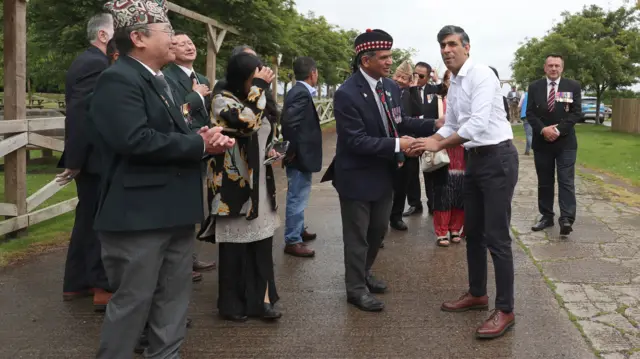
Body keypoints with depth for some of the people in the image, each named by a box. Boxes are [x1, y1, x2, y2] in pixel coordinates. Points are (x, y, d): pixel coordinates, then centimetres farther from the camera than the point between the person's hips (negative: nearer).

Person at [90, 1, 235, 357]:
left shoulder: (161, 82, 17)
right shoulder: (117, 80, -14)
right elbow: (135, 139, -27)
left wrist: (209, 140, -2)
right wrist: (199, 143, -17)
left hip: (174, 211, 9)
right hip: (137, 215, -9)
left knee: (175, 299, 16)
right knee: (132, 303, 1)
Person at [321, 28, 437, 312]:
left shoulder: (391, 86, 0)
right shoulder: (347, 94, -23)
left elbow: (399, 122, 8)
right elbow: (356, 141, -26)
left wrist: (433, 125, -6)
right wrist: (397, 145, -29)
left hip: (384, 173, 8)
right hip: (357, 176, -7)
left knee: (379, 229, 21)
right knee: (357, 235, 7)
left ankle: (364, 273, 43)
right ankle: (356, 288, 25)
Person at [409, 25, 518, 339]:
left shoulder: (481, 75, -15)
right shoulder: (453, 86, 12)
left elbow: (479, 123, -25)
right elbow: (450, 126, 18)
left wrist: (439, 145, -20)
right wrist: (424, 143, 2)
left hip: (498, 158, -9)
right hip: (475, 159, 9)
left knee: (496, 237, -5)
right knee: (472, 232, 16)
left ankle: (505, 310, 6)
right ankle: (477, 294, 31)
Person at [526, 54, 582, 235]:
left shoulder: (573, 86, 2)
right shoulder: (534, 87, 6)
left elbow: (576, 112, -4)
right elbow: (530, 113, 1)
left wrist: (558, 130, -16)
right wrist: (543, 130, -15)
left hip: (565, 142, -2)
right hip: (542, 142, 2)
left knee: (566, 182, -7)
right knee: (544, 182, 8)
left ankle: (566, 219, -11)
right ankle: (546, 217, 16)